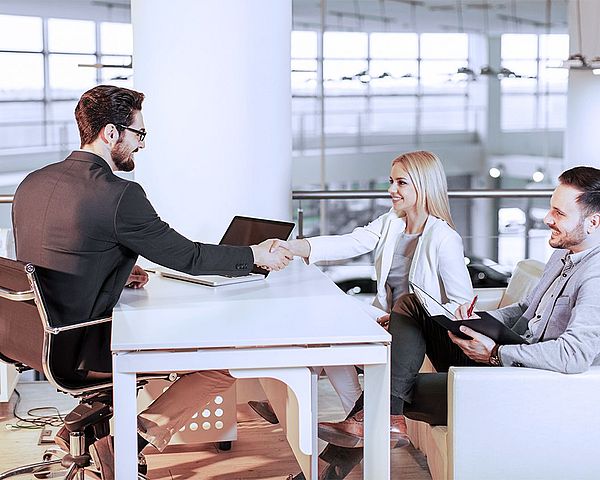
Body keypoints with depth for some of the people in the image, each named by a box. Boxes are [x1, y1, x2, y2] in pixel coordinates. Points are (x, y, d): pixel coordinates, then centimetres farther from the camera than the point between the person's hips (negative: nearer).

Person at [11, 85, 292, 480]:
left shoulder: (33, 183, 5)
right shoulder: (119, 195, -18)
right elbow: (187, 257, -10)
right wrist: (256, 255, 4)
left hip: (35, 339, 8)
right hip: (77, 351, -8)